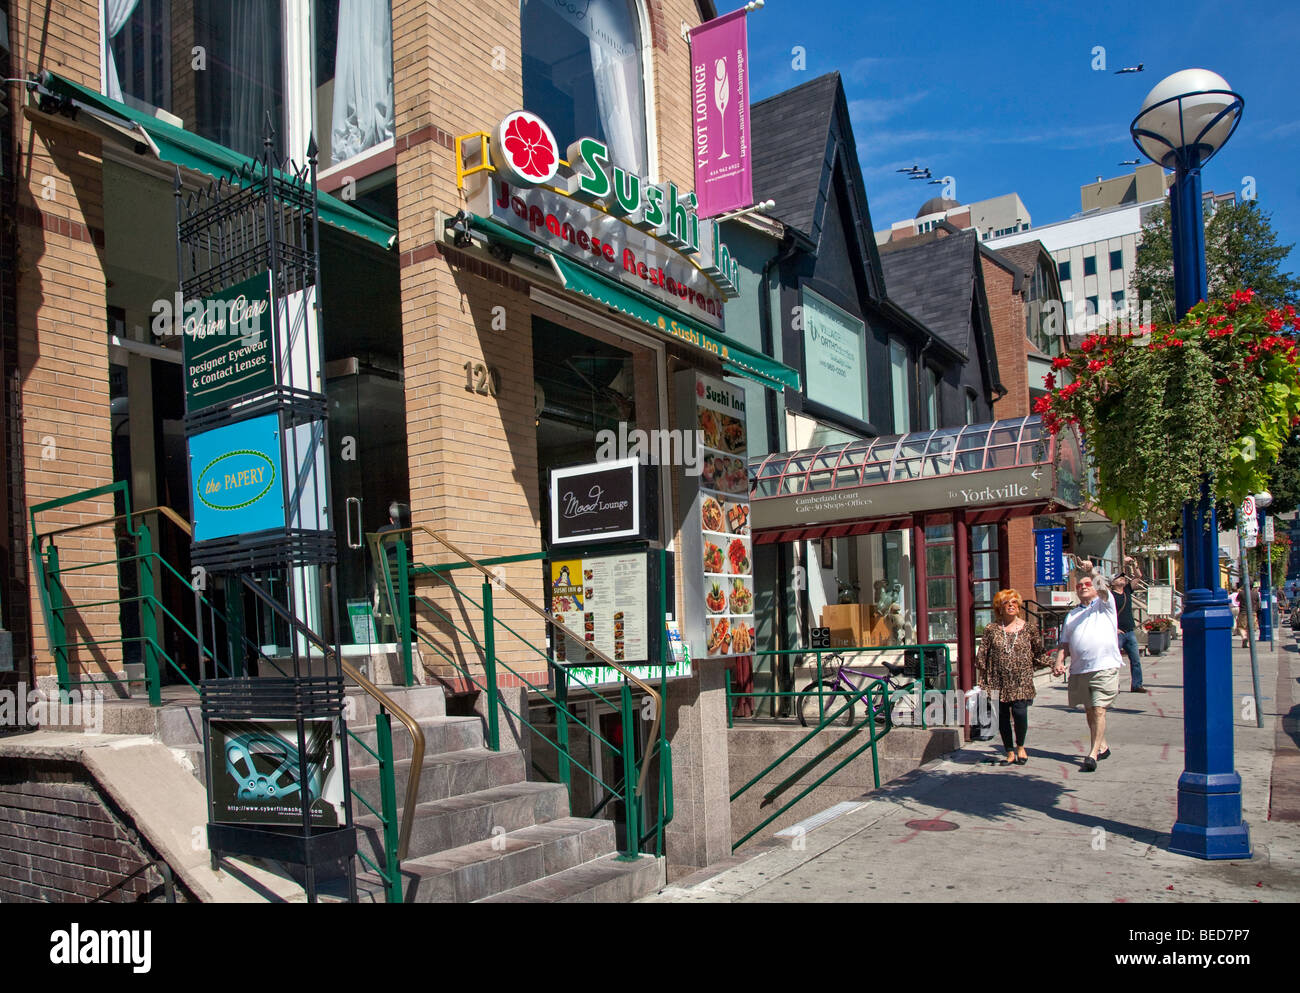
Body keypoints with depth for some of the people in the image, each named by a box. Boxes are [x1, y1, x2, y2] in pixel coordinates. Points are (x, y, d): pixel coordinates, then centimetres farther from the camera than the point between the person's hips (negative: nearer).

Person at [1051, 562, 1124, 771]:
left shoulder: (1104, 604, 10)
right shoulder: (1072, 615, 21)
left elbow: (1103, 590, -14)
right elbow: (1065, 643, 16)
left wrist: (1092, 572, -29)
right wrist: (1059, 662, 0)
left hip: (1105, 667, -5)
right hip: (1079, 670, 5)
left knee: (1099, 710, -11)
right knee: (1089, 711, 12)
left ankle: (1092, 754, -12)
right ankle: (1102, 746, 29)